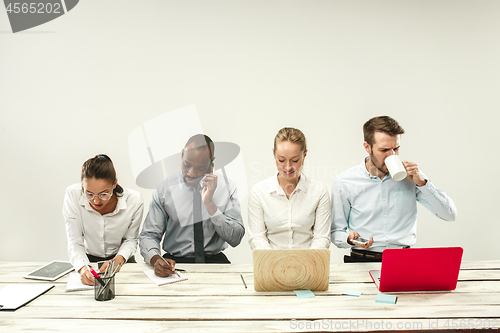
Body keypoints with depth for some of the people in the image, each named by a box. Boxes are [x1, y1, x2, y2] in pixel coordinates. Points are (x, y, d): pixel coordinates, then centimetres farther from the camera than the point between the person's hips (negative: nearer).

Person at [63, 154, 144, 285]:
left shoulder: (134, 200, -20)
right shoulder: (72, 195, -21)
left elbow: (131, 239, -3)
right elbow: (75, 242, -15)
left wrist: (119, 259, -21)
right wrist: (83, 268, -33)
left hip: (120, 261, -1)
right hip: (88, 261, 1)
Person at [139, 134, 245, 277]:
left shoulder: (227, 187, 1)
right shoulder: (164, 189, 0)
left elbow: (235, 239, -6)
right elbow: (148, 235, 2)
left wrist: (209, 203, -16)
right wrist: (155, 259, -20)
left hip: (214, 261, -1)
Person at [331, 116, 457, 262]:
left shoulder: (409, 176, 4)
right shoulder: (344, 183, -2)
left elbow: (450, 214, 3)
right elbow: (336, 232, 5)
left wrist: (422, 182, -9)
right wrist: (350, 239, -18)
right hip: (364, 260, -2)